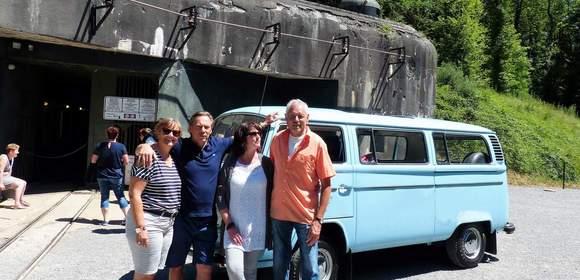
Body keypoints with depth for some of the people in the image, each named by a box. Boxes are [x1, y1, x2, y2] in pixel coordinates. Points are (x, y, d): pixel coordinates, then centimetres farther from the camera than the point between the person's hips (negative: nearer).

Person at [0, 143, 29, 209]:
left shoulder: (12, 158, 8)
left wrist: (10, 179, 12)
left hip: (6, 177, 10)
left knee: (23, 183, 12)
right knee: (19, 184, -21)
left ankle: (21, 200, 22)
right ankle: (16, 204, -25)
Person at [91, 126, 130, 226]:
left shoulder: (100, 146, -4)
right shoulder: (121, 146, -9)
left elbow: (93, 160, 0)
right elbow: (126, 161, -8)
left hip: (102, 176, 1)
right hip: (117, 176, -1)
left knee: (104, 197, 8)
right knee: (121, 197, 8)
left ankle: (105, 220, 9)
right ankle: (127, 217, 7)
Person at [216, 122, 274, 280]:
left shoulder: (266, 164, 1)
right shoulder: (230, 163, 1)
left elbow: (272, 196, 3)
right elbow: (220, 196, 1)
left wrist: (272, 226, 0)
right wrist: (229, 225, -5)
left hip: (258, 231, 1)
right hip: (234, 229, -1)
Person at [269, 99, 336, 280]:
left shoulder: (317, 144, -9)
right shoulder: (277, 140, 2)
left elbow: (326, 185, -9)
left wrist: (318, 220, -14)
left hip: (306, 216, -3)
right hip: (279, 214, 4)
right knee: (279, 265, 18)